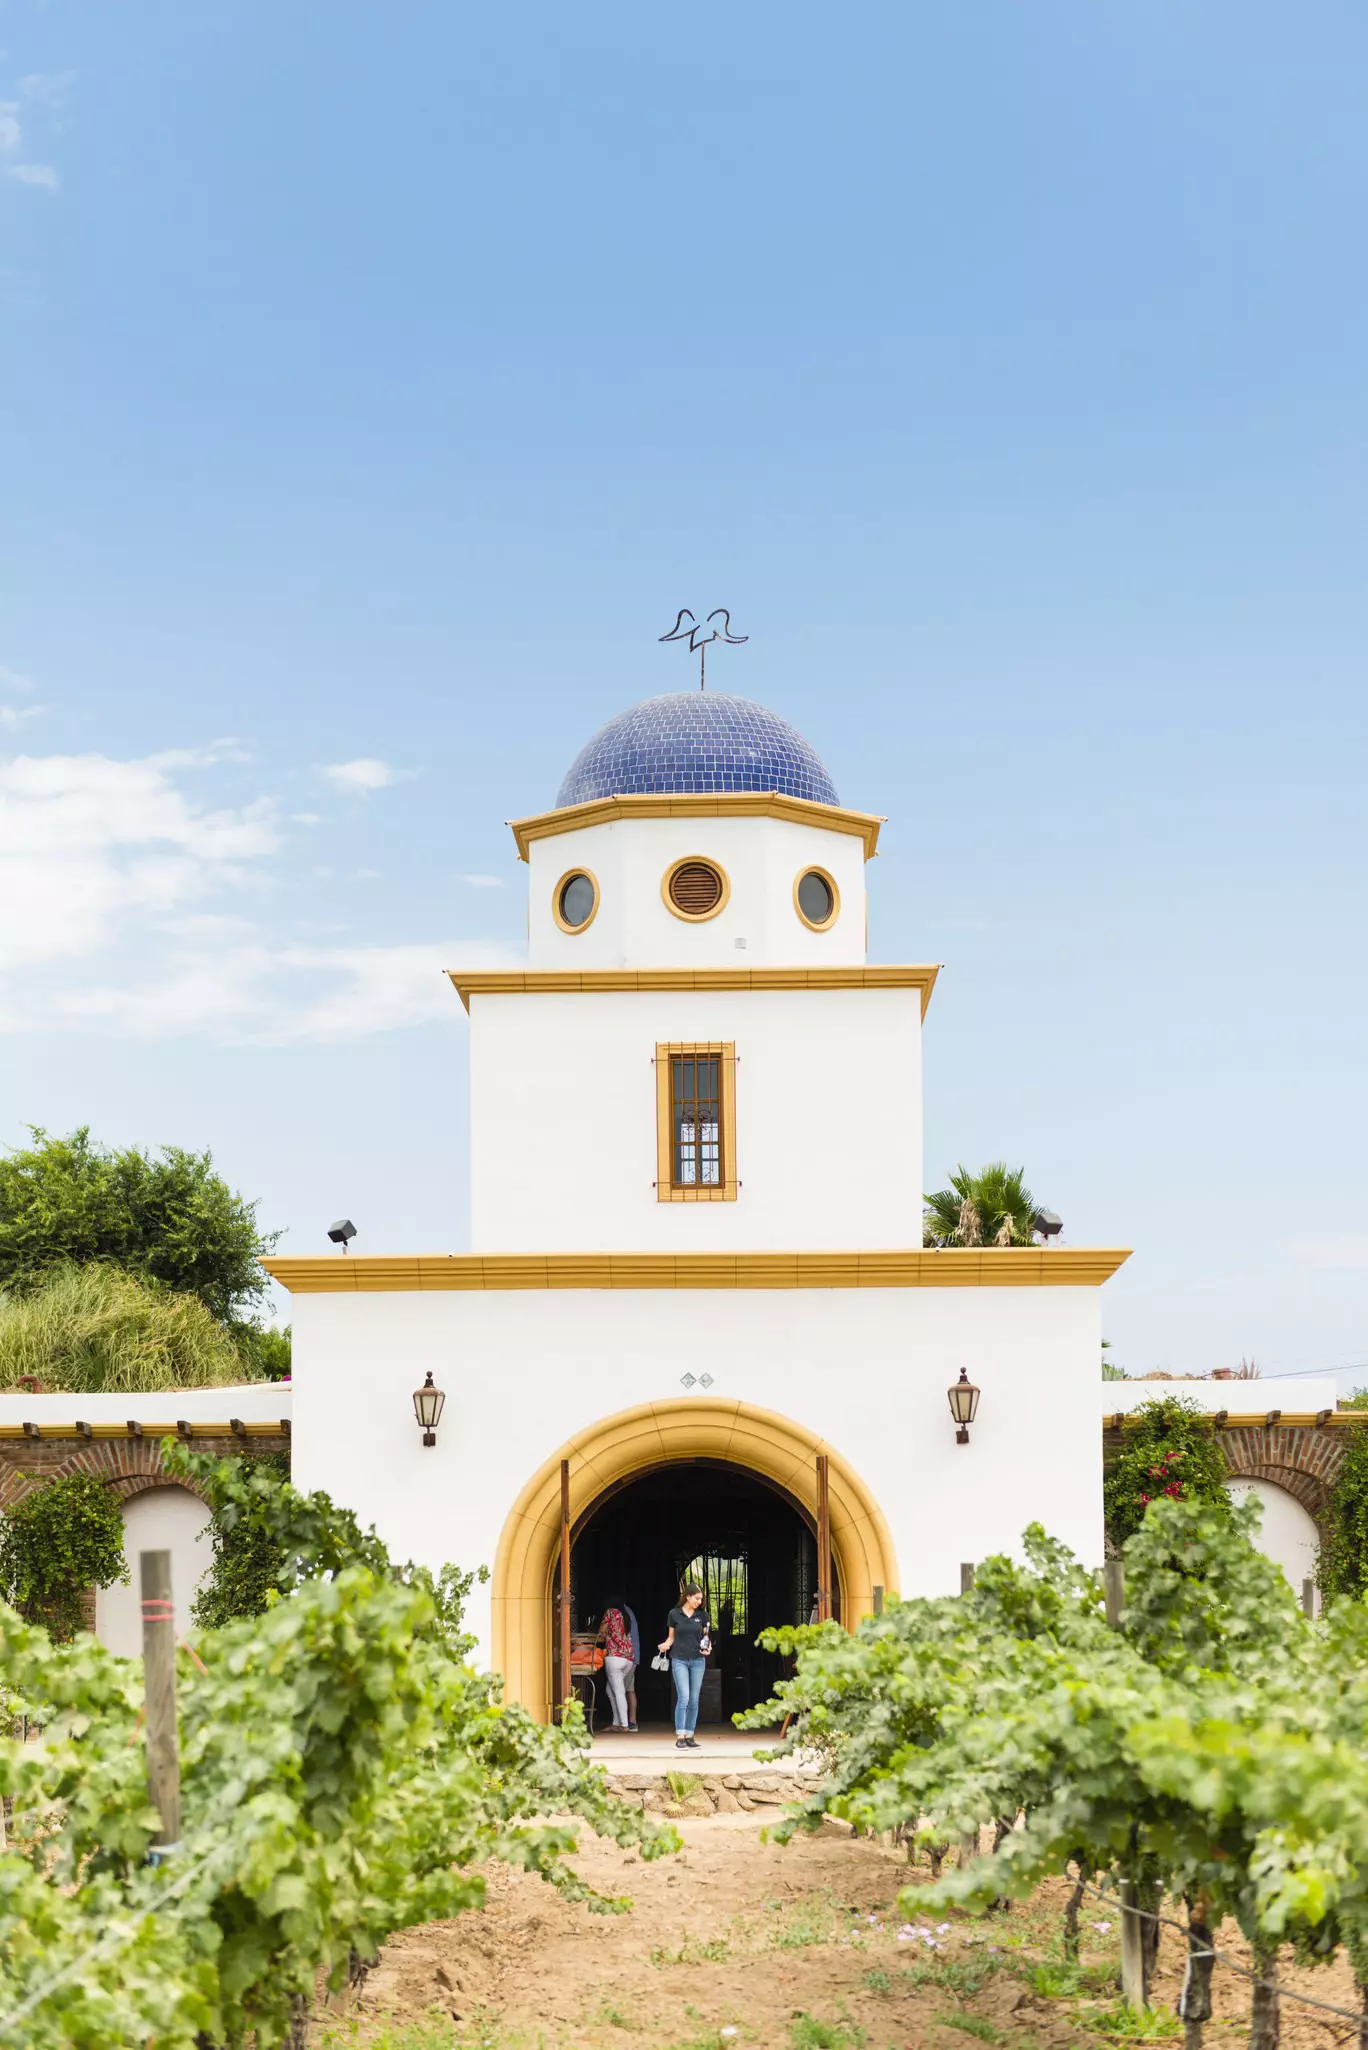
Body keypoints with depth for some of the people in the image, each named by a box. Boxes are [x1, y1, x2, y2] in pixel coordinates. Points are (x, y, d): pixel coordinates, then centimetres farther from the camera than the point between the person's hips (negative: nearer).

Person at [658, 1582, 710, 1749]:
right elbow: (671, 1637, 6)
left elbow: (706, 1636, 11)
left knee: (694, 1700, 5)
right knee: (683, 1698, -13)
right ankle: (680, 1737, -11)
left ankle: (690, 1736, 11)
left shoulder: (702, 1615, 4)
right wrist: (665, 1645, -14)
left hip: (698, 1660, 3)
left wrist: (707, 1647, -10)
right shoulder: (674, 1614, -1)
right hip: (679, 1660, -3)